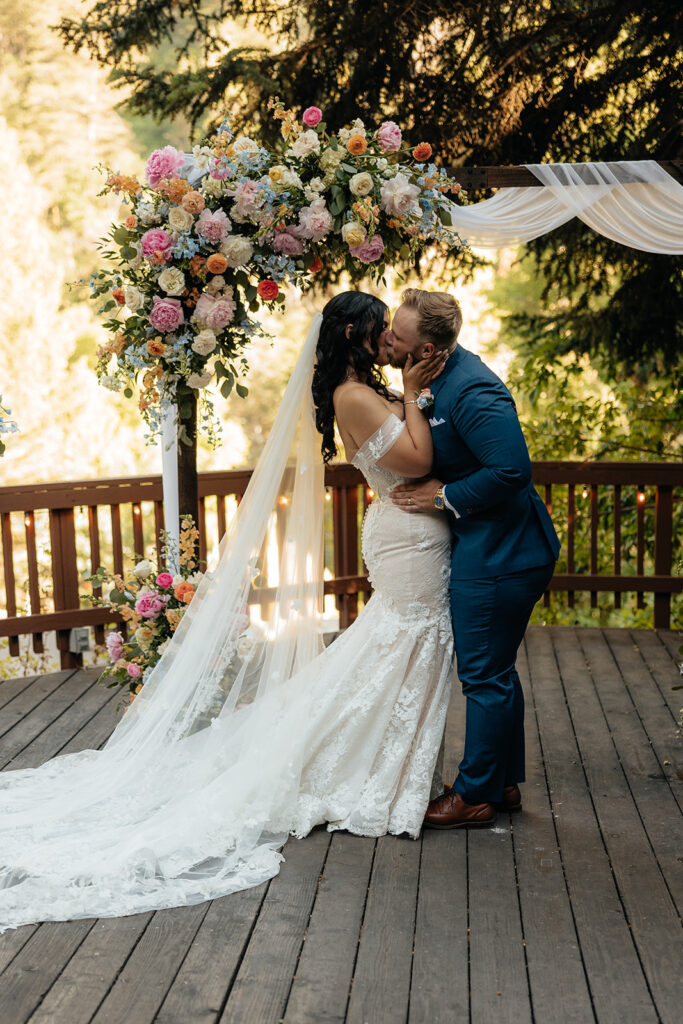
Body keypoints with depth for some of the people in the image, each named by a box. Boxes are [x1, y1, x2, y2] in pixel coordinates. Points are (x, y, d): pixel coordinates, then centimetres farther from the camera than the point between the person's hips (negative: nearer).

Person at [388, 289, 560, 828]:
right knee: (496, 672, 20)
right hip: (490, 548, 11)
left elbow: (512, 470, -29)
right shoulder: (443, 373, 6)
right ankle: (505, 782, 33)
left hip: (497, 558, -11)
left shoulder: (472, 392, -25)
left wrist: (445, 495, -20)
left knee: (485, 677, 2)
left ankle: (477, 794, 15)